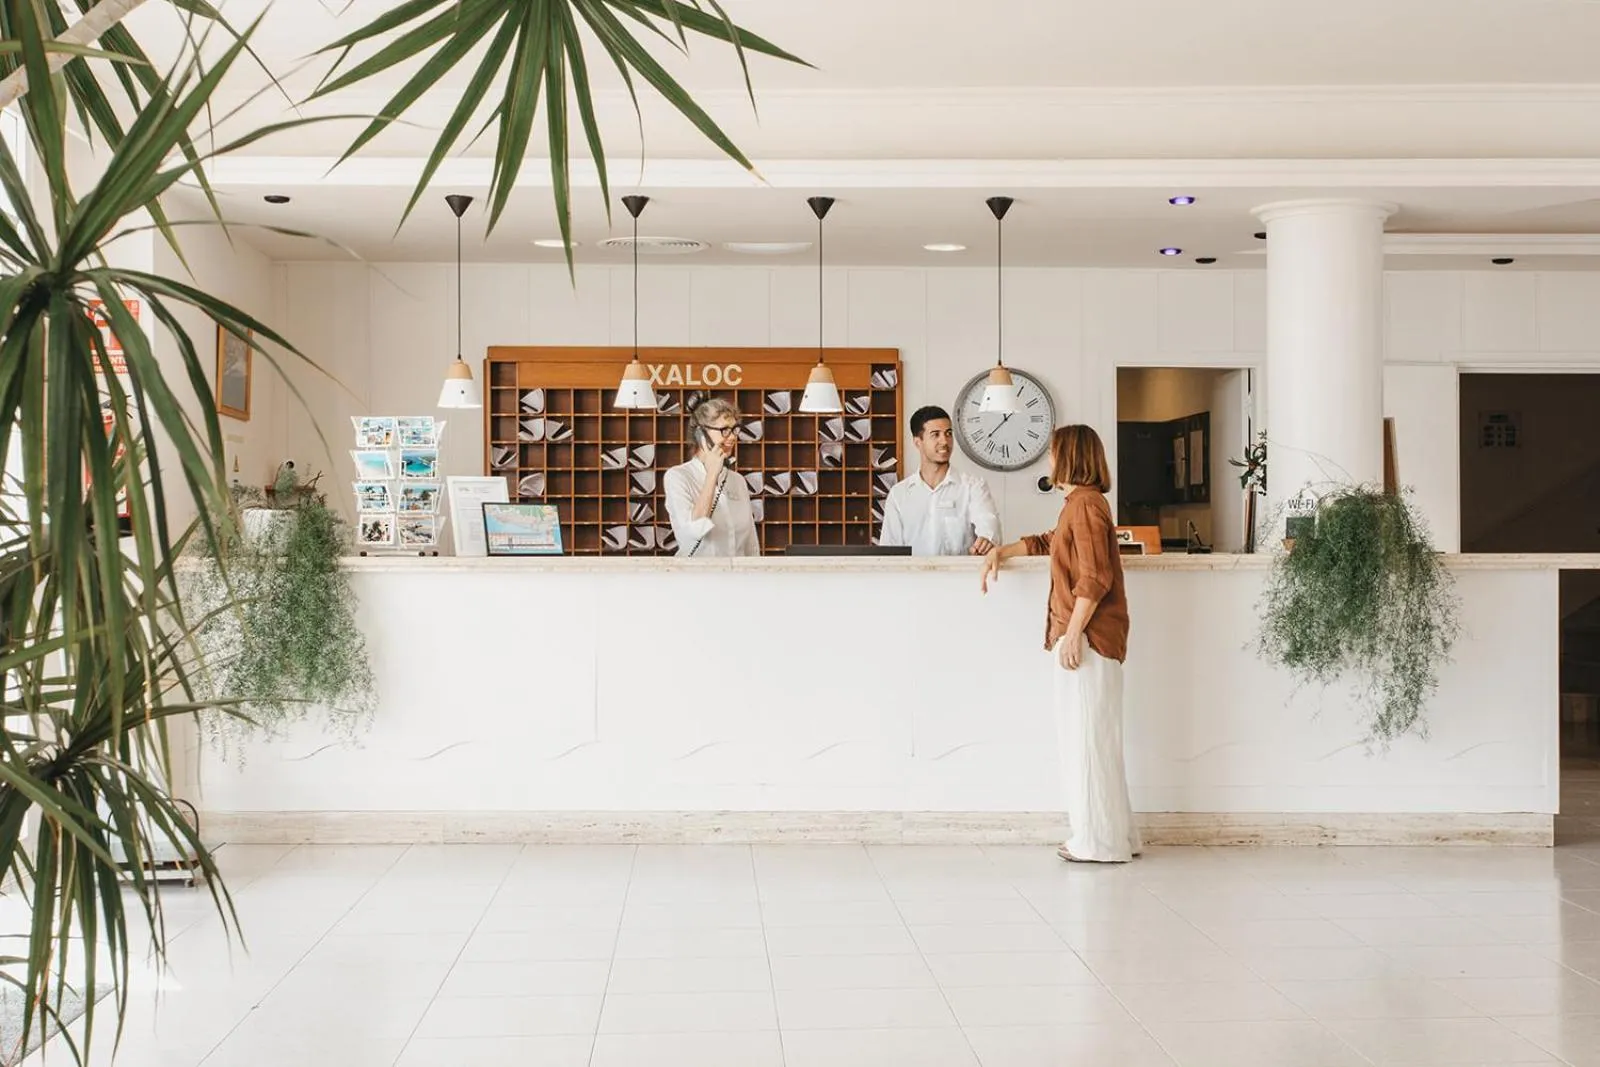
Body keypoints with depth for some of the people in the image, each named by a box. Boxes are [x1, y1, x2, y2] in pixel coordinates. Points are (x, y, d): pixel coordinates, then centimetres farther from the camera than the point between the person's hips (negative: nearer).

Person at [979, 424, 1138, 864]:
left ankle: (1101, 842, -1)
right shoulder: (1078, 504, 20)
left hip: (1088, 638, -10)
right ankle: (1111, 835, 18)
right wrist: (1002, 551, 29)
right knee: (1084, 734, 13)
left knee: (1089, 735, -6)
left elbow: (1095, 578, -19)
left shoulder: (1085, 504, -13)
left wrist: (1072, 634, -20)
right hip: (1082, 637, 10)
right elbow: (1048, 542, 39)